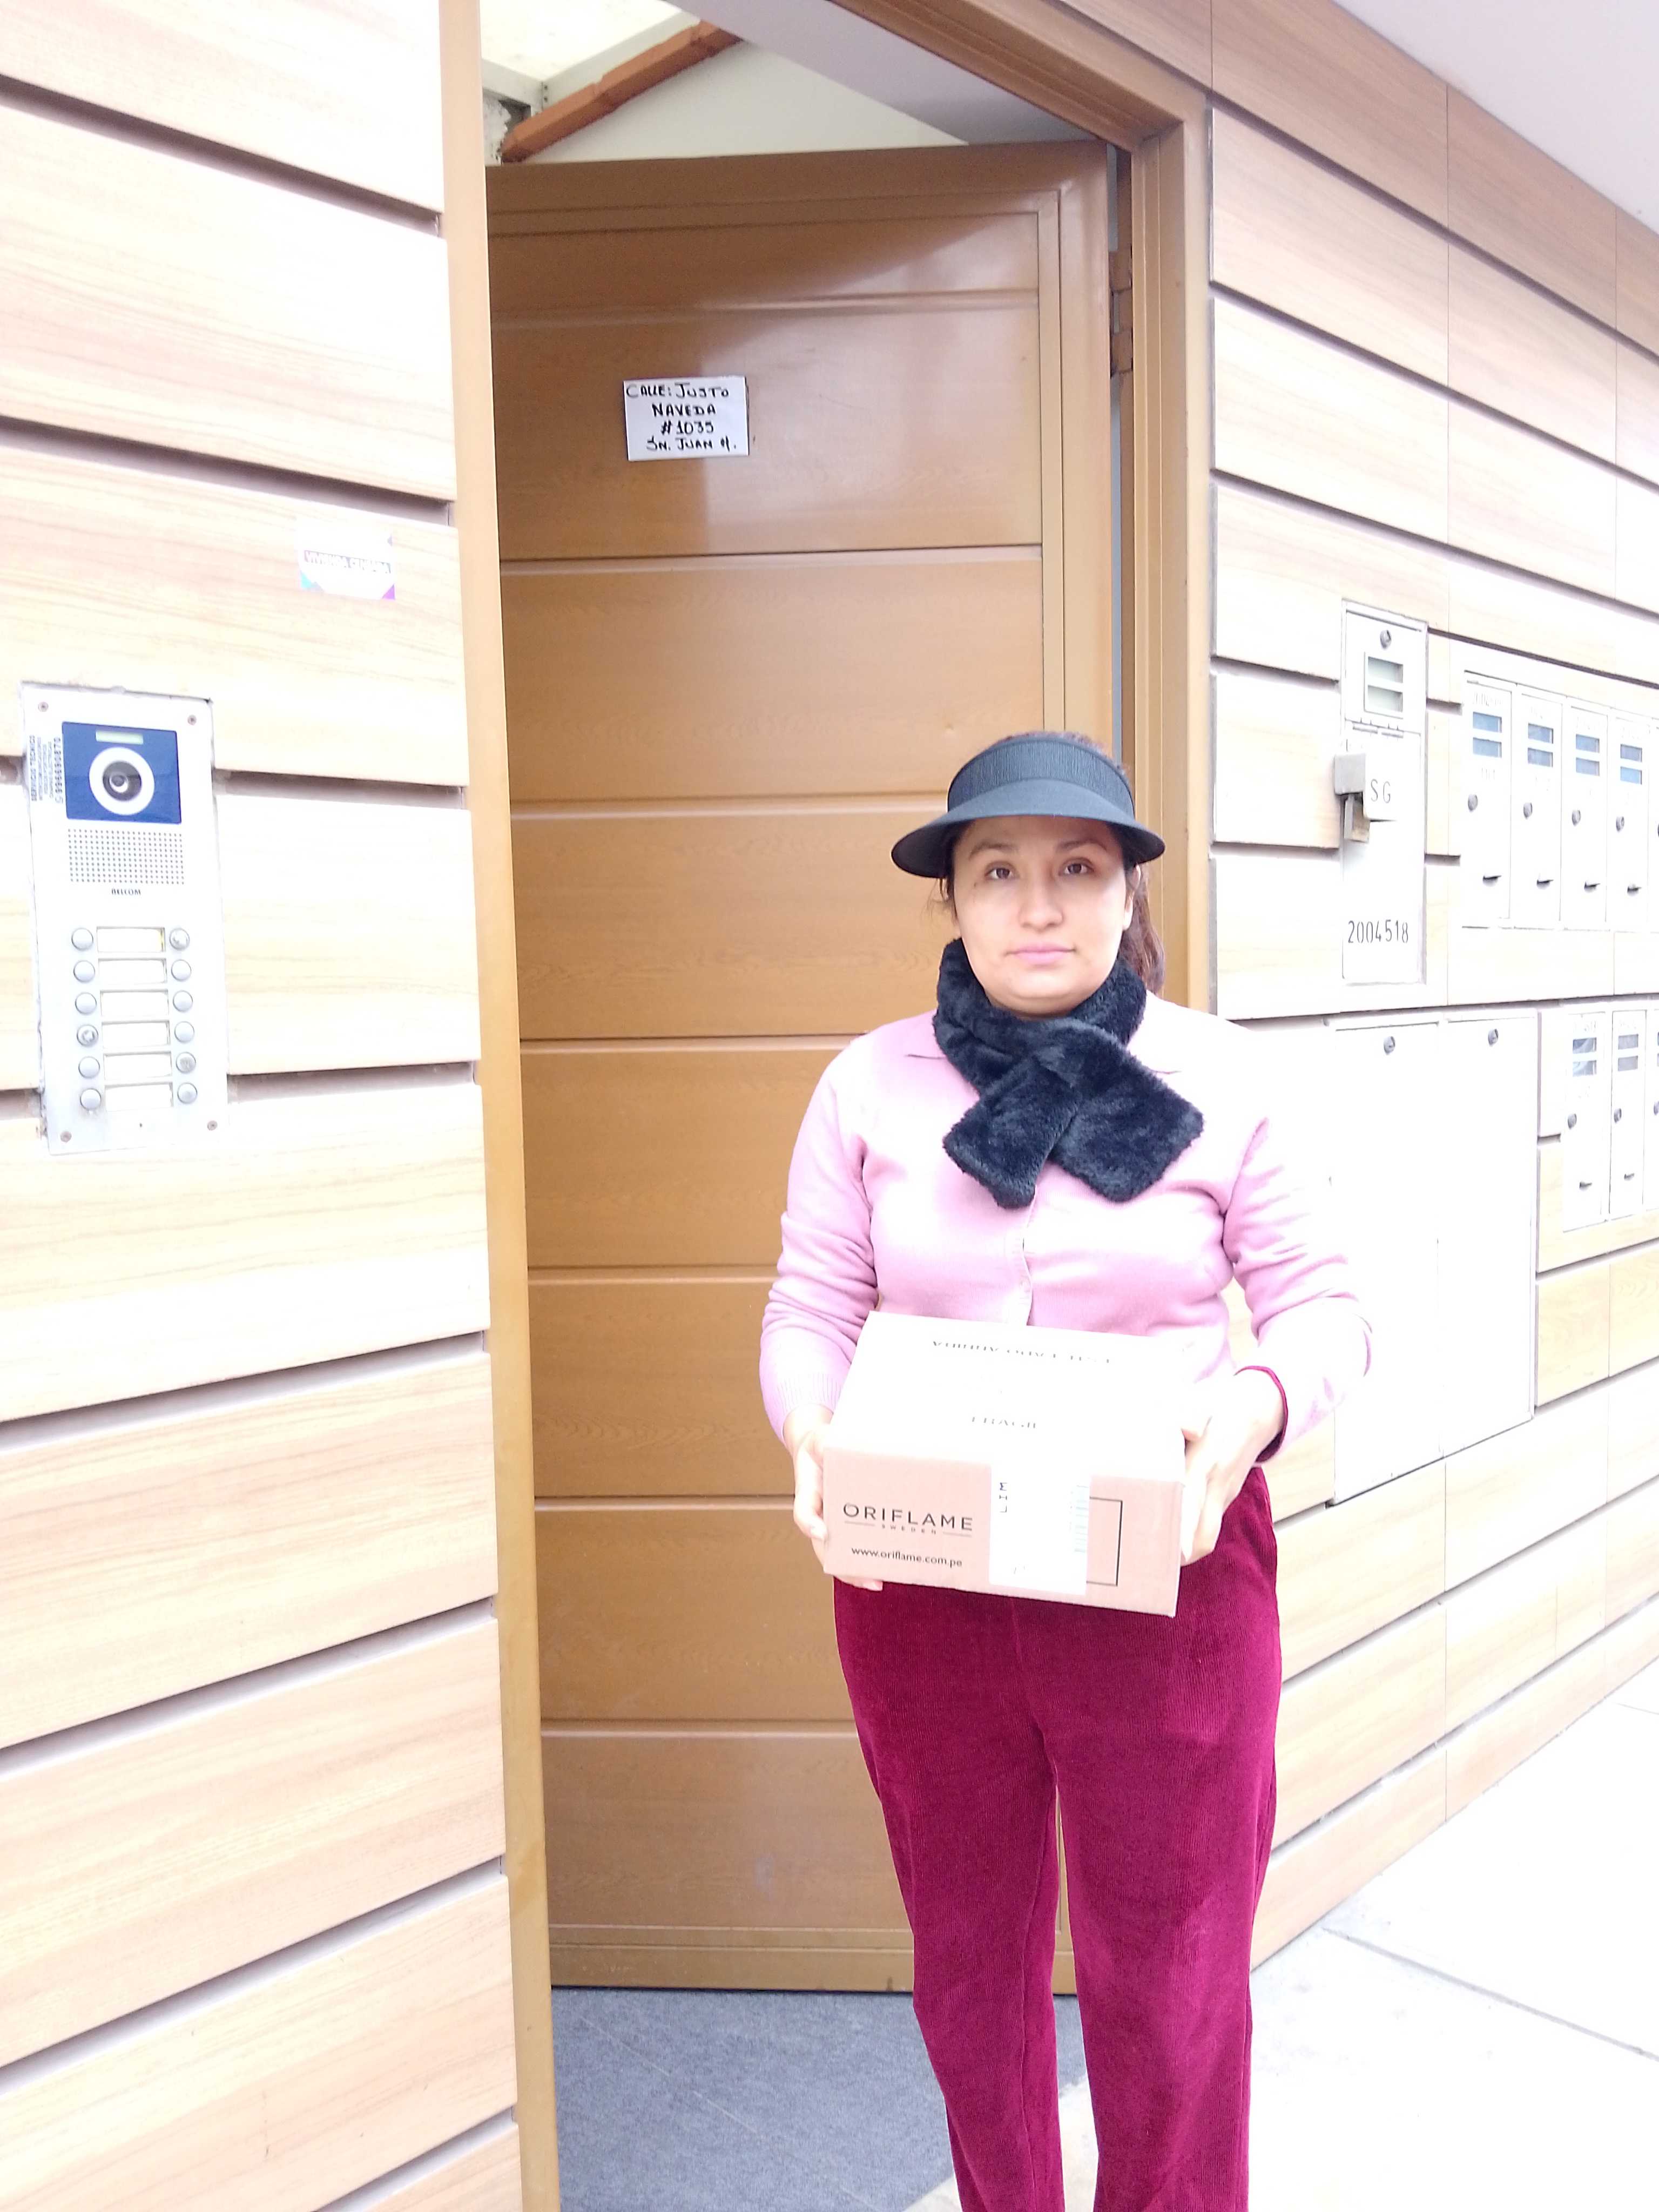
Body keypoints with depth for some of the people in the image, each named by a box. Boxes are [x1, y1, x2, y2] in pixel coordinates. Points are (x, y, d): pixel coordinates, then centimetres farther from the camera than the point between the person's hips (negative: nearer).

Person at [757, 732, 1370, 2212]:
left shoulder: (1219, 1077, -4)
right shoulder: (871, 1083, -1)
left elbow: (1321, 1306, -1)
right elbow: (811, 1308, 0)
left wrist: (1254, 1406, -21)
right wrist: (813, 1432, -20)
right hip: (919, 1578, 2)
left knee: (1169, 1975, 11)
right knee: (971, 1952, 21)